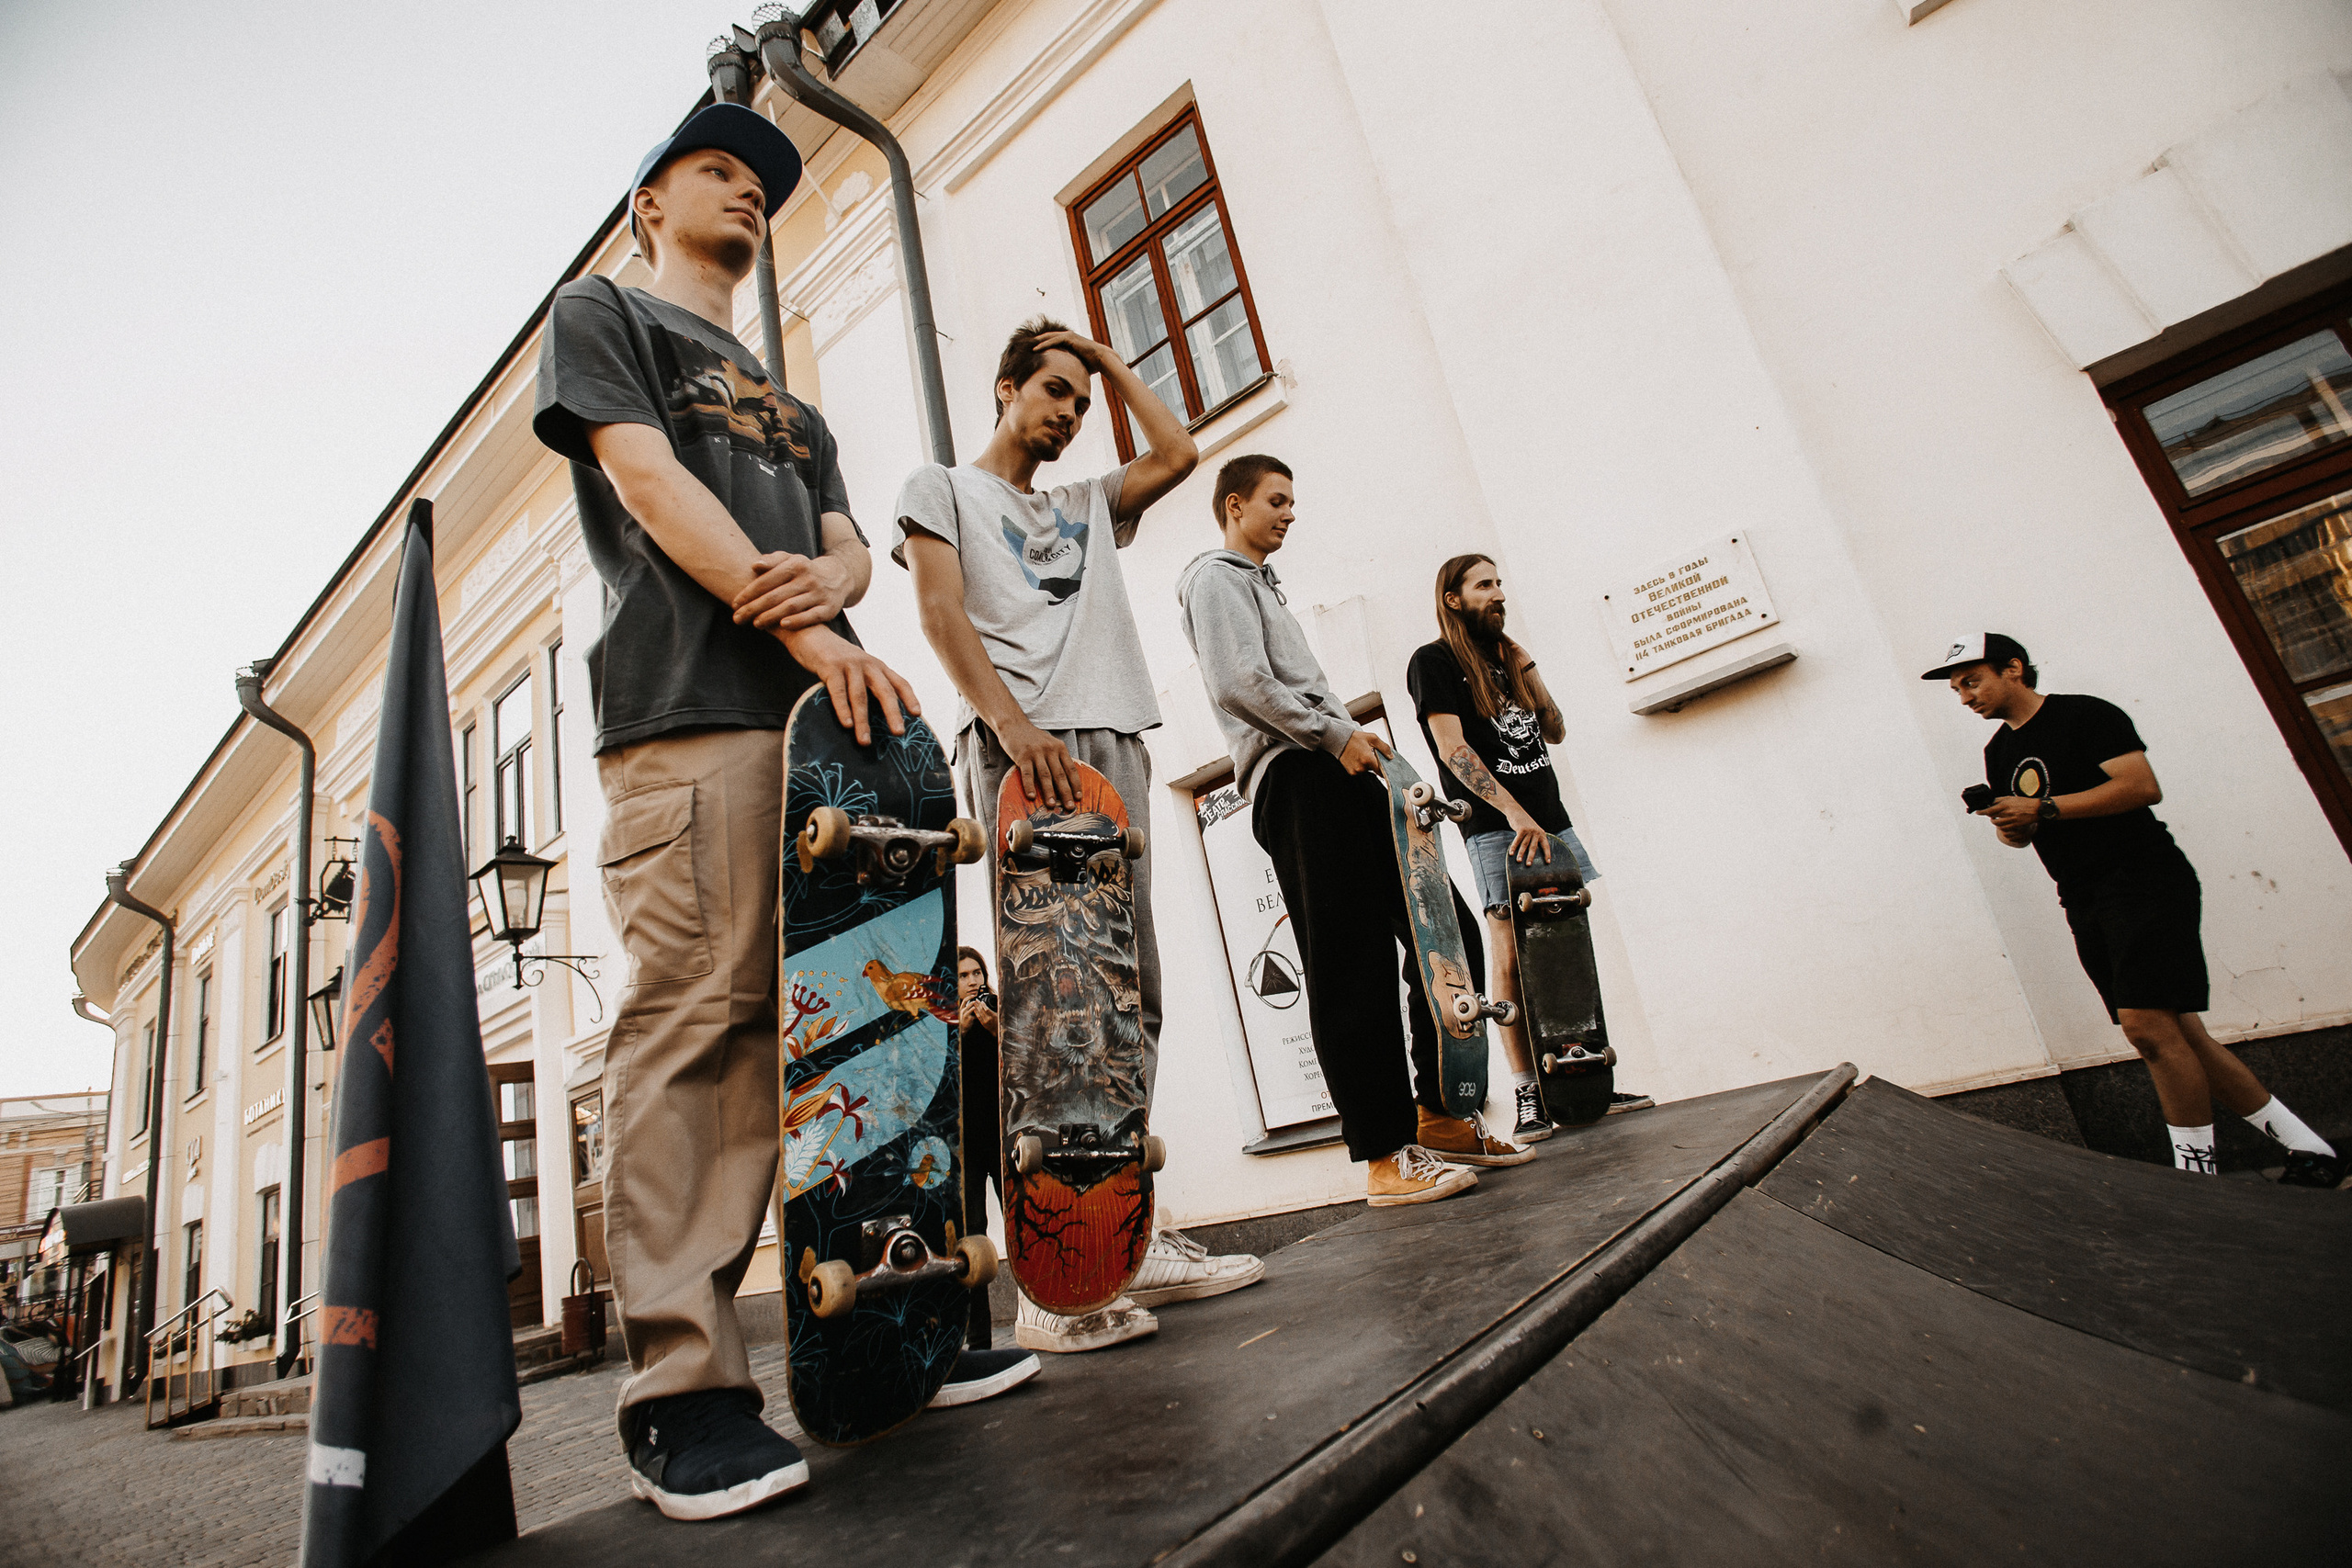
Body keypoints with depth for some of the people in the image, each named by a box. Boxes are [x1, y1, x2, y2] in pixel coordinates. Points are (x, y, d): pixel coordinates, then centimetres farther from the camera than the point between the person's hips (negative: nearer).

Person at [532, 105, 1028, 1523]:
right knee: (695, 1023, -13)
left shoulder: (795, 408, 34)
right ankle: (685, 1384, -7)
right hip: (689, 711, -5)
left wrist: (829, 578, -7)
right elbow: (649, 482, 0)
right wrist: (808, 632, -12)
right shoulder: (602, 314, 19)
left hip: (829, 716, 6)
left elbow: (849, 541, 20)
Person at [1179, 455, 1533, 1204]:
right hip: (1295, 779, -10)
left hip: (1338, 776, 10)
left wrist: (1356, 744, 16)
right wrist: (1336, 732, -14)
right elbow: (1240, 681, -13)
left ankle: (1440, 1116, 14)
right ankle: (1385, 1156, -8)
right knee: (1352, 968, -12)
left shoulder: (1263, 584, 34)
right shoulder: (1218, 577, 4)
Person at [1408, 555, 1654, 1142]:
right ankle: (1527, 1095, -5)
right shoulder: (1434, 661, 0)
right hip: (1495, 828, -7)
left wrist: (1529, 673, 8)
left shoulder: (1506, 656, 22)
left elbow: (1556, 733, 22)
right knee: (1513, 958, -10)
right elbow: (1452, 747, -12)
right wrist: (1513, 811, -21)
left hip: (1550, 819, 7)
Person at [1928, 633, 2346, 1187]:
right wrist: (2008, 825, -1)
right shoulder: (1999, 751, 16)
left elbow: (2144, 786, -17)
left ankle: (2198, 1173, -7)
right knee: (2176, 1035, 7)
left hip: (2145, 878, -8)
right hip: (2085, 904, 8)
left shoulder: (2085, 715, -6)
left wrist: (2044, 809, -21)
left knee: (2146, 1025, -18)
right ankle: (2306, 1147, 18)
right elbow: (2021, 832, 22)